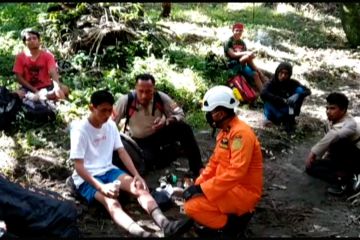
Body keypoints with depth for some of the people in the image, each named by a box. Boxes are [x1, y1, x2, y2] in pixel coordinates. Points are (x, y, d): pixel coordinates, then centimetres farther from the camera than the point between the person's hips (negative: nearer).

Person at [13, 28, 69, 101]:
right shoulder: (20, 57, -1)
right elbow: (19, 77, -5)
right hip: (29, 89, 0)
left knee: (64, 89, -27)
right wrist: (34, 90, -17)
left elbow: (53, 72, -17)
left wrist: (57, 87, -38)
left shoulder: (47, 55, -3)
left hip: (46, 87, 1)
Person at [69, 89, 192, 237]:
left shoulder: (111, 125, 3)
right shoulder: (80, 130, -15)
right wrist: (102, 187, -32)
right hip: (87, 179, -6)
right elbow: (79, 167, -20)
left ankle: (165, 224, -41)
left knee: (139, 187, -21)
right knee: (111, 202, -34)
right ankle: (141, 233, -60)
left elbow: (122, 152, 5)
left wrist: (136, 175, -10)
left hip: (108, 170, 6)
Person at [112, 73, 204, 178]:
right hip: (140, 141, -1)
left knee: (184, 128, -26)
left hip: (160, 134, 1)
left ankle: (197, 169, -16)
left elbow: (179, 114, -11)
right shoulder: (125, 101, -24)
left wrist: (167, 121, -31)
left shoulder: (161, 98, -20)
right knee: (146, 162, -31)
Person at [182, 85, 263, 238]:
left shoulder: (241, 133, -22)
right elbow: (214, 162, 15)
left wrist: (202, 189, -26)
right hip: (230, 186, 10)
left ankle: (233, 223, -5)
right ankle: (237, 212, 10)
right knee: (190, 196, 13)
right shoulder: (225, 131, 11)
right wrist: (197, 184, 0)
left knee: (192, 206, -22)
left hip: (244, 191, -10)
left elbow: (236, 172, -30)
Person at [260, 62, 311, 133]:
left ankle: (290, 119, -15)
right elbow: (263, 94, -34)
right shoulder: (272, 83, -14)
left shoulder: (292, 83, -7)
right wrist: (282, 100, -41)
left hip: (287, 111, 3)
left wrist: (296, 96, -36)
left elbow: (308, 91, -15)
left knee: (300, 90, -16)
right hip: (275, 111, -3)